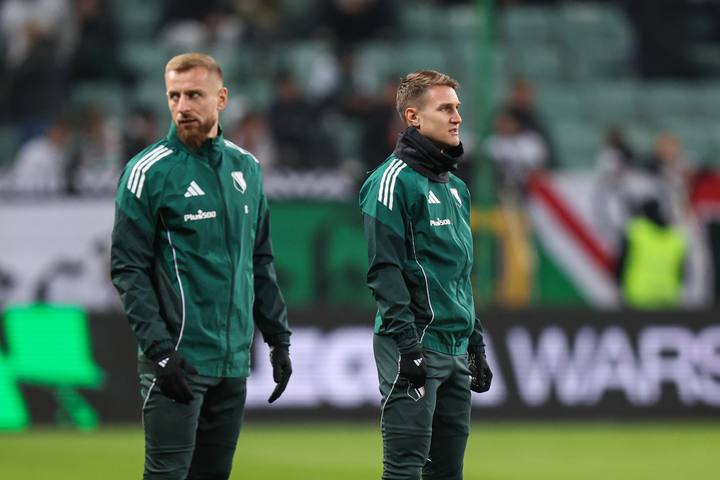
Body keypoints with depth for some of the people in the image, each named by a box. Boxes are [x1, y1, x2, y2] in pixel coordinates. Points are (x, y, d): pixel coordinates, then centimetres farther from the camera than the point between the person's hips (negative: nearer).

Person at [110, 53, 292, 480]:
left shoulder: (246, 168, 12)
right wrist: (159, 348, -17)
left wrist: (279, 338, 12)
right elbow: (128, 269, -9)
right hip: (179, 360, -6)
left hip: (234, 363, 6)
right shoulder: (149, 171, -6)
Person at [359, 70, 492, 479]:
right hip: (414, 346, -9)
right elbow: (384, 269, -15)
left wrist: (476, 345, 20)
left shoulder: (456, 187, 19)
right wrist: (407, 343, -21)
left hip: (455, 350, 9)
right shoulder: (394, 180, -9)